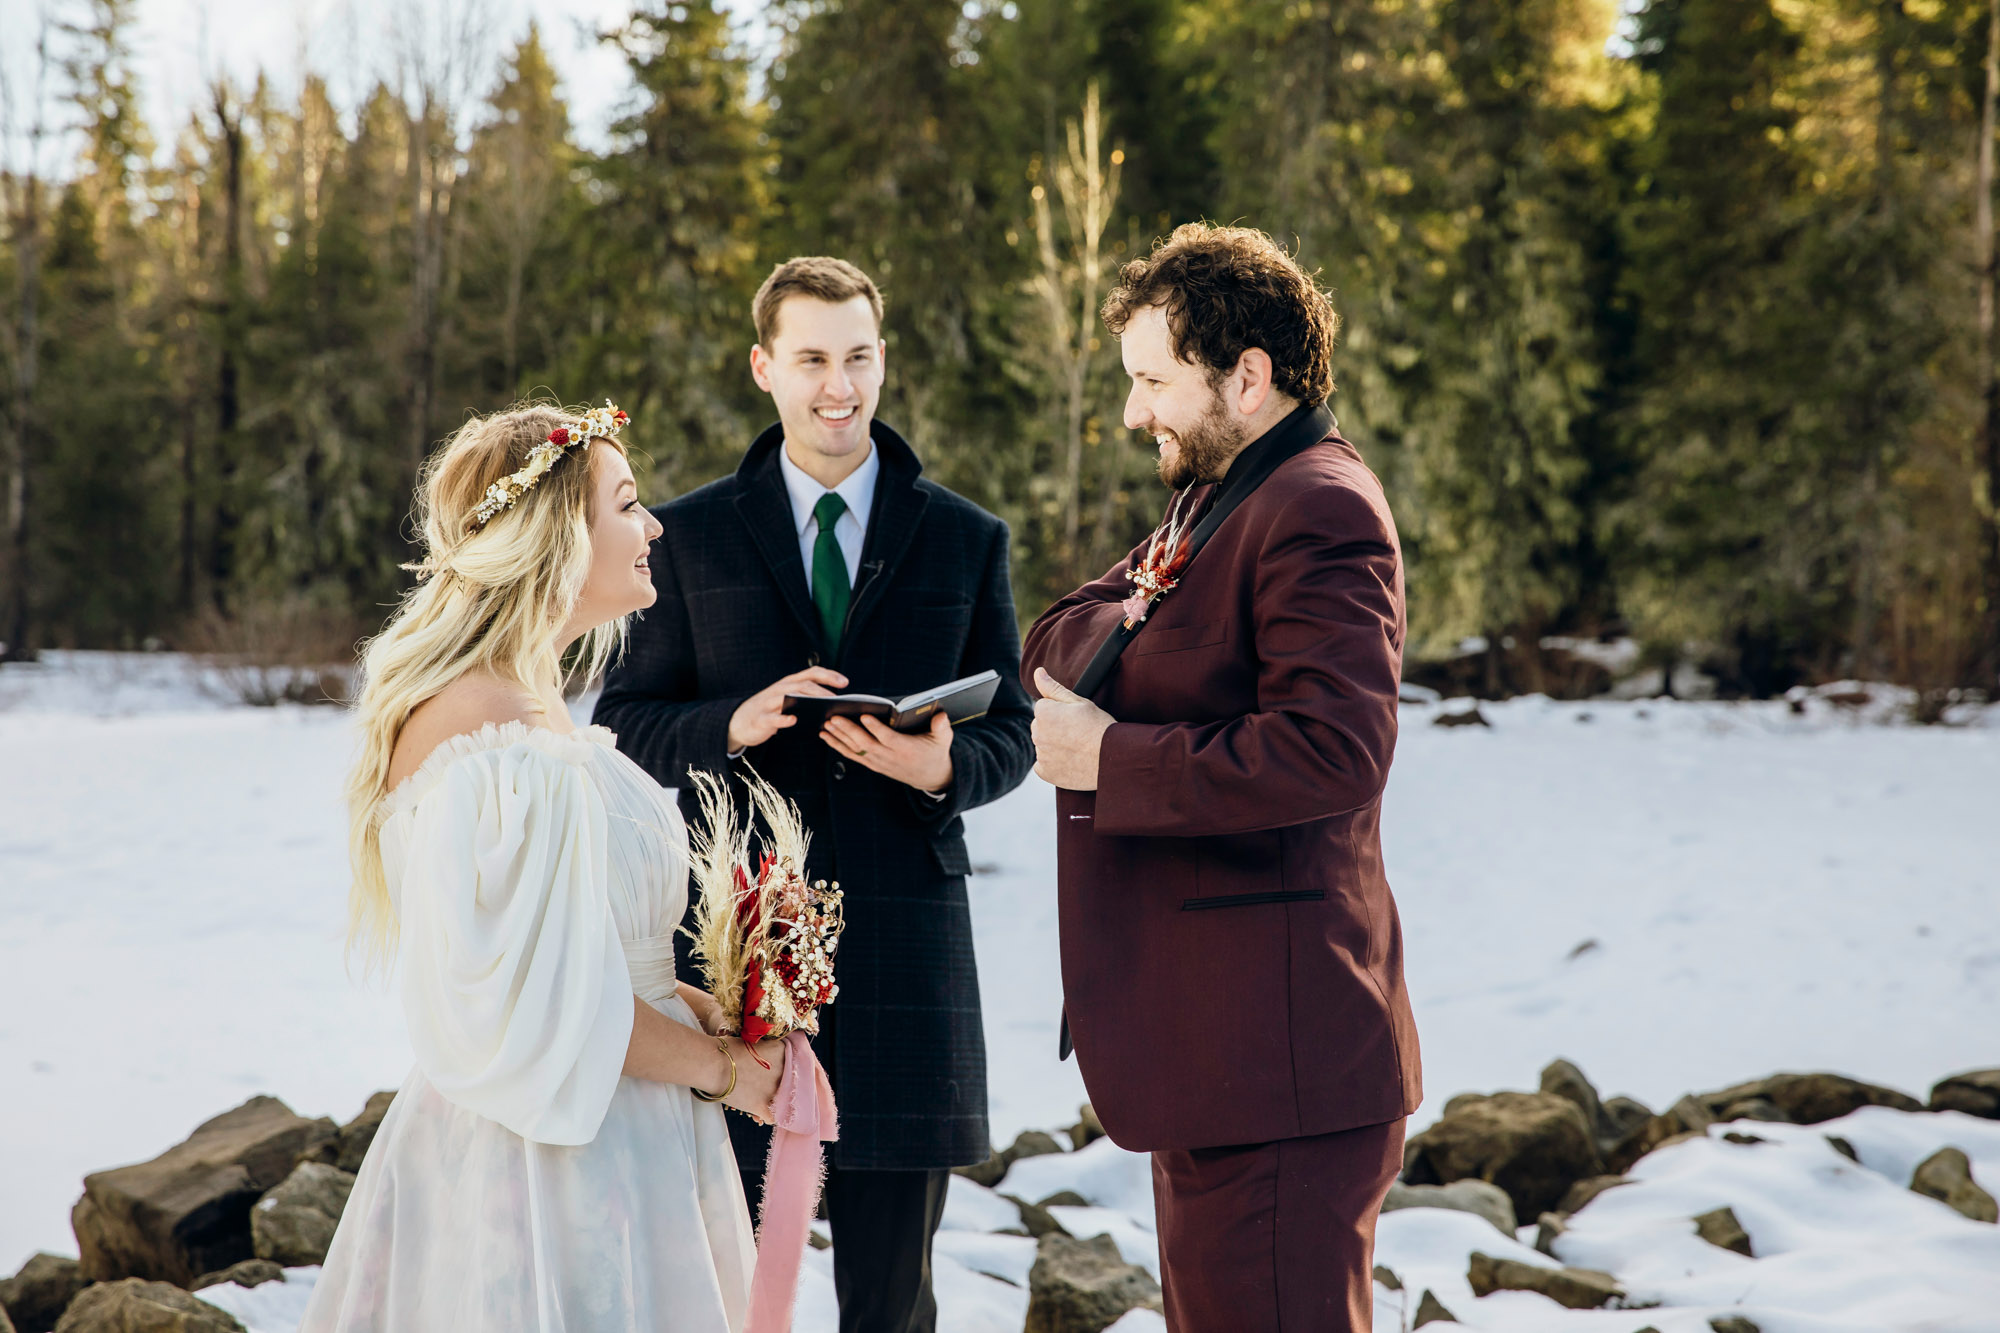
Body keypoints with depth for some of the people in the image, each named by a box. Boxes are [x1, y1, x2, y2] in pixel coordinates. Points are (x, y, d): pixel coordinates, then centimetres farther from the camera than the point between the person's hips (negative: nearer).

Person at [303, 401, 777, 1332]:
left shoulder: (529, 705, 11)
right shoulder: (490, 736, -22)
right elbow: (537, 999, -23)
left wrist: (703, 1010, 5)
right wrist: (717, 1066, -11)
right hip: (551, 1173, -10)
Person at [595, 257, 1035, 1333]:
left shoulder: (967, 540, 9)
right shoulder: (690, 538, 7)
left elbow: (1009, 735, 9)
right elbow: (622, 727, 6)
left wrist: (943, 767, -13)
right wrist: (732, 725, -14)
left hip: (901, 942, 1)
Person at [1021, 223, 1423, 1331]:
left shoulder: (1320, 510, -15)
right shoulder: (1215, 497, 19)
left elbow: (1333, 751, -28)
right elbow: (1059, 633, 20)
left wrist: (1110, 759, -20)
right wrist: (1114, 637, -3)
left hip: (1274, 1054, -11)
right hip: (1206, 1039, 11)